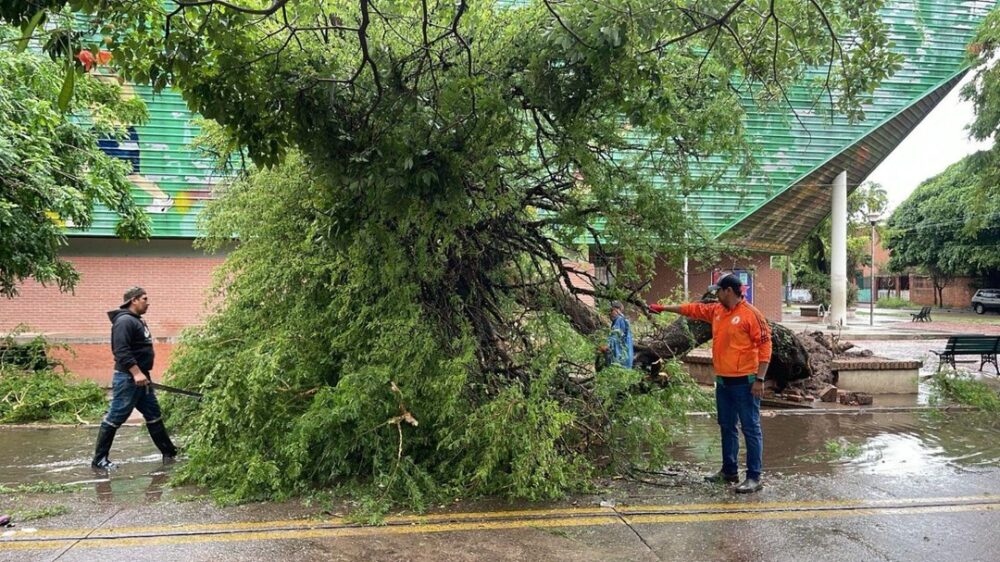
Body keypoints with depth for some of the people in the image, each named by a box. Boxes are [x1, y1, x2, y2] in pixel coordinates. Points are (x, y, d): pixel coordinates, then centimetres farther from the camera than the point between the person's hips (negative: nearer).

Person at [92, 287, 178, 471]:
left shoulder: (137, 320, 17)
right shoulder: (125, 321, -15)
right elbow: (122, 351, -24)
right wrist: (136, 372, -29)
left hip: (141, 377, 10)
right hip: (128, 378, -10)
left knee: (154, 416, 13)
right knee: (115, 419, -2)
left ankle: (169, 453, 19)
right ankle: (99, 459, 7)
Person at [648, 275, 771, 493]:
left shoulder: (751, 314, -13)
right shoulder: (716, 311, 10)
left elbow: (765, 346, -14)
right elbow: (692, 309, 22)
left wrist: (760, 379, -18)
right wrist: (664, 308, 26)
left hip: (744, 382, -8)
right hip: (723, 381, 8)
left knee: (751, 429, -3)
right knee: (727, 427, 16)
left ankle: (754, 477, 2)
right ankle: (729, 471, 27)